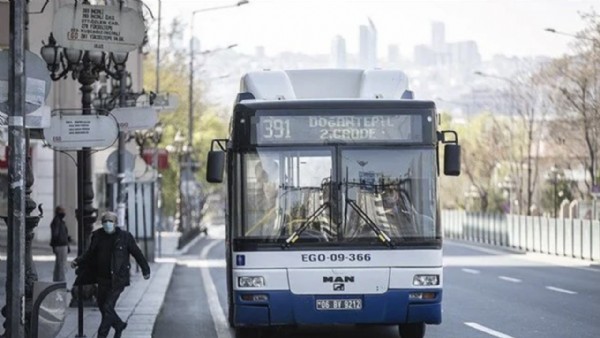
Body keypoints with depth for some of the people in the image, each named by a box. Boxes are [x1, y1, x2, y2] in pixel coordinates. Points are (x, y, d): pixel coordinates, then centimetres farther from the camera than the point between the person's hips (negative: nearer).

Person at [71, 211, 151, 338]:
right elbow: (90, 255, 10)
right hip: (103, 279, 5)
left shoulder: (124, 236, -6)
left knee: (107, 307, -12)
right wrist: (78, 261, -6)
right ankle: (119, 325, 37)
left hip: (118, 279, -5)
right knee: (102, 306, 13)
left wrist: (145, 270, 4)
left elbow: (137, 253, 2)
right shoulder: (97, 236, 3)